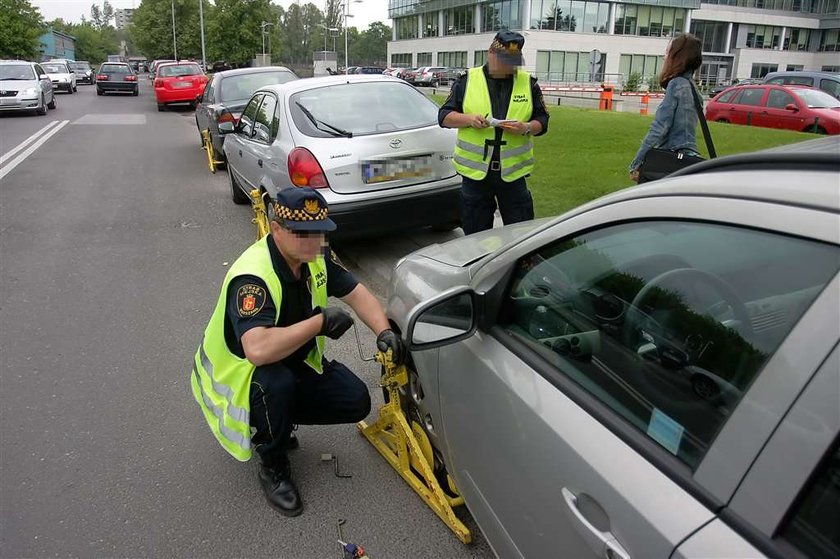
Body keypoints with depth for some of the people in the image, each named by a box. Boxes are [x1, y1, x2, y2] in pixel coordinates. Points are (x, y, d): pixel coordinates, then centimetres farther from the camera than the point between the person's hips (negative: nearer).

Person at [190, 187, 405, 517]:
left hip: (295, 362, 7)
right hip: (238, 376, -7)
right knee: (274, 381, -40)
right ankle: (272, 466, -9)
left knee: (357, 403, -6)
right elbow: (258, 350, -49)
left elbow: (356, 293, -2)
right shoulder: (252, 277, -35)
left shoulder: (316, 256, -10)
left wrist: (384, 332, -21)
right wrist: (321, 322, -39)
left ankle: (278, 419, 17)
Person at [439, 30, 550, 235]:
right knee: (476, 235, 10)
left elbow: (542, 120, 10)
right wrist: (468, 119, -15)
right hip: (475, 172, 0)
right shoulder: (467, 80, 3)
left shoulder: (528, 83, 7)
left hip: (513, 172, 1)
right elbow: (444, 115, 4)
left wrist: (526, 128, -12)